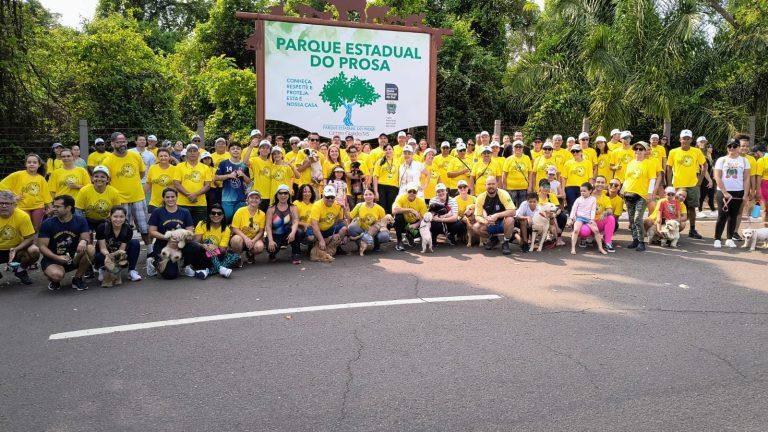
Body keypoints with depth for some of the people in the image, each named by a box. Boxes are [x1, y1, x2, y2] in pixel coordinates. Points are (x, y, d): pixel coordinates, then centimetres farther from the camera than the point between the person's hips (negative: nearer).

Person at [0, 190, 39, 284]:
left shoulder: (23, 216, -18)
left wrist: (16, 249, -30)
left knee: (34, 251, -30)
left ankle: (20, 270, 2)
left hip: (17, 249, -1)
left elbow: (30, 238, -14)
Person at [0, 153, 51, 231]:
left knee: (36, 229, 8)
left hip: (38, 207, 2)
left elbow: (45, 195, 5)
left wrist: (48, 208, 3)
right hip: (23, 207, -2)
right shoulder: (17, 175, -5)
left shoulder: (41, 179, 2)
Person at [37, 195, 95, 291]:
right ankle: (54, 281, 6)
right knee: (57, 275, -36)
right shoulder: (47, 223, -6)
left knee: (90, 249, -27)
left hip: (74, 258, 3)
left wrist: (84, 241, -35)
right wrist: (58, 257, -24)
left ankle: (77, 278, -4)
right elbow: (42, 246, -7)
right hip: (53, 259, -2)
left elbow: (87, 239, -8)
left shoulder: (80, 221, -2)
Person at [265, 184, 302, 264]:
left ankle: (296, 255, -11)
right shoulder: (271, 209, 1)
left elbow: (295, 222, -16)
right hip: (275, 236, 0)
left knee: (297, 233, -33)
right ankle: (272, 255, 7)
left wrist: (293, 232, -38)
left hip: (288, 236, 1)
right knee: (272, 247, -33)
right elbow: (268, 226, -8)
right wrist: (271, 240, -24)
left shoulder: (293, 208, 2)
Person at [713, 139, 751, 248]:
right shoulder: (721, 160, 3)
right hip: (723, 192, -2)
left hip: (738, 192, 2)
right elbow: (717, 177, -3)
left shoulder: (744, 160, 8)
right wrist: (724, 192, -11)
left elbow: (747, 179, 5)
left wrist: (745, 195, -3)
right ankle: (717, 239, 1)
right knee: (722, 216, -5)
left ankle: (729, 239, 14)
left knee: (734, 216, 6)